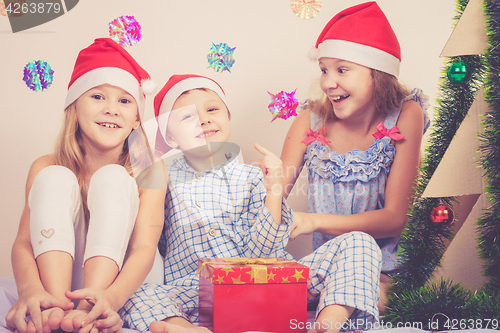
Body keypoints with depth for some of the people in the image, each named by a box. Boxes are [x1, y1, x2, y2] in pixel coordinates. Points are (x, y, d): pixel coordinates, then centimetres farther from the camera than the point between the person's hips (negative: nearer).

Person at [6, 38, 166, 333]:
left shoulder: (147, 171, -5)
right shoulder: (46, 168, -1)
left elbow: (145, 248, -18)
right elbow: (24, 241, -13)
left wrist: (110, 297, -41)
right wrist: (31, 289, -39)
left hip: (116, 283, -1)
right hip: (54, 283, 1)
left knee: (113, 177, -19)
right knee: (56, 178, -17)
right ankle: (57, 308, -35)